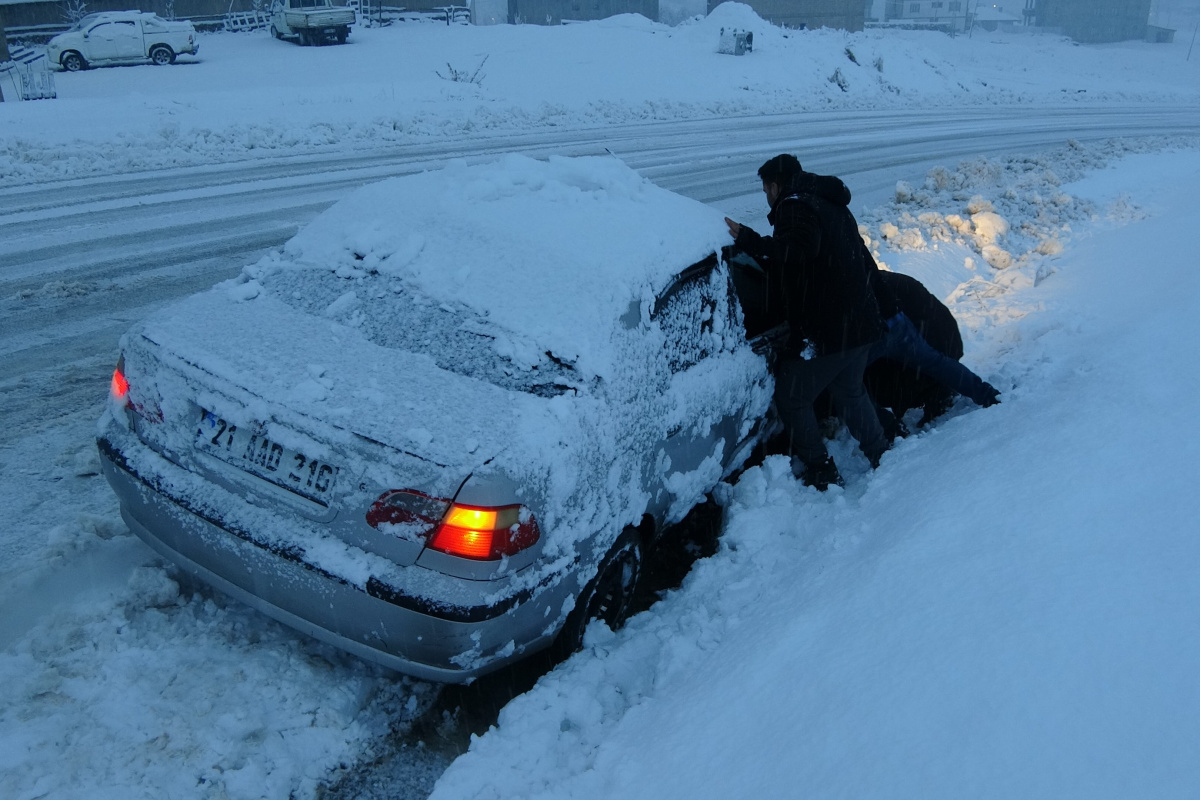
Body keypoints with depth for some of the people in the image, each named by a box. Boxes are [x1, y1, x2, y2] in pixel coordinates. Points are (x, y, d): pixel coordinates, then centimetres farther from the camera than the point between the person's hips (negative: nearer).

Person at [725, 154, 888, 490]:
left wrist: (748, 240, -30)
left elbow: (798, 250, -31)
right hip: (861, 325, 10)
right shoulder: (836, 208, 20)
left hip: (824, 333, -9)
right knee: (850, 393, 27)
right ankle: (883, 457, 33)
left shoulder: (796, 207, -10)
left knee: (791, 400, 5)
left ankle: (821, 472, 9)